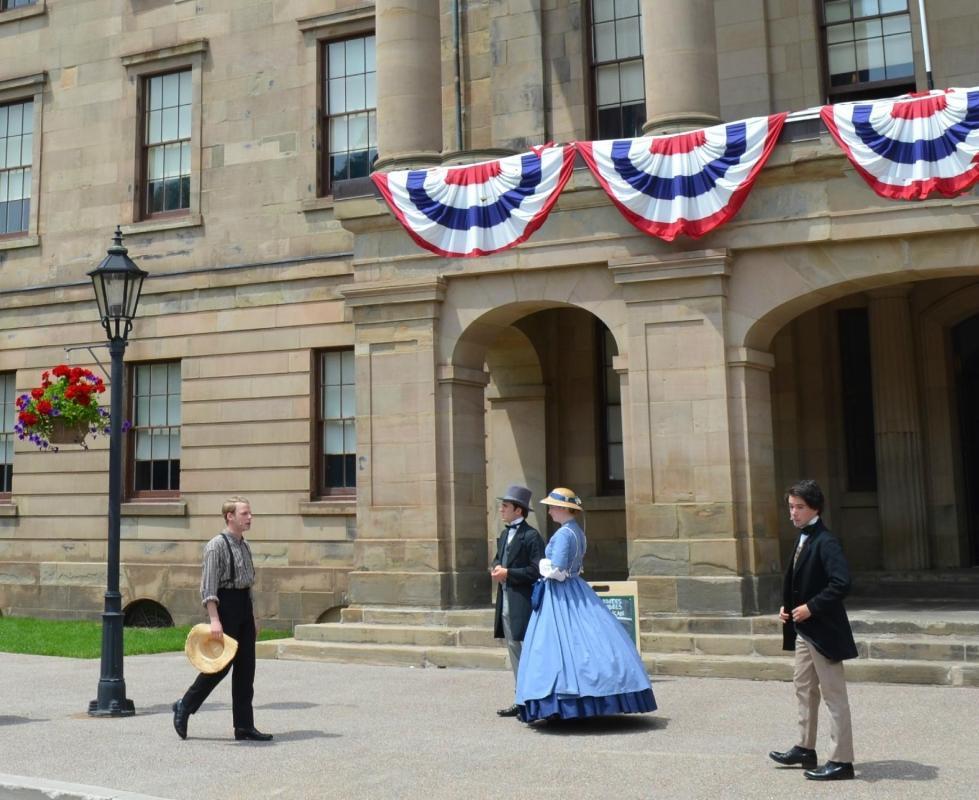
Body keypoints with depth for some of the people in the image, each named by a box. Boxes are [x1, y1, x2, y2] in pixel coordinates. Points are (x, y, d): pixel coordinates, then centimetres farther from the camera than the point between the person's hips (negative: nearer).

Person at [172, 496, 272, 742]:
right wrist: (214, 619, -24)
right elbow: (208, 586, -16)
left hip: (244, 606, 8)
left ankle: (244, 726, 12)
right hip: (226, 606, -8)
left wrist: (253, 617, 20)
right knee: (221, 664, -4)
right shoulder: (217, 545, -12)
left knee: (246, 668, 7)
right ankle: (185, 706, 17)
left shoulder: (244, 546, 14)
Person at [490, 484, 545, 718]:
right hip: (506, 600, 9)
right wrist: (497, 568, 3)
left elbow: (536, 570, -18)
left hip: (523, 602, -9)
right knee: (514, 650, 14)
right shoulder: (505, 534, 15)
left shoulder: (531, 536, -13)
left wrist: (508, 573, -17)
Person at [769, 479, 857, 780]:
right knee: (804, 688, 19)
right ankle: (805, 749, 33)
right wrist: (786, 607, 7)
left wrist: (812, 607, -24)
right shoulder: (802, 540, 11)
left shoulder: (825, 542, -18)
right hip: (803, 630, 10)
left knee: (834, 696, -1)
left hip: (823, 630, -10)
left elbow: (841, 583, -28)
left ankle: (841, 761, 6)